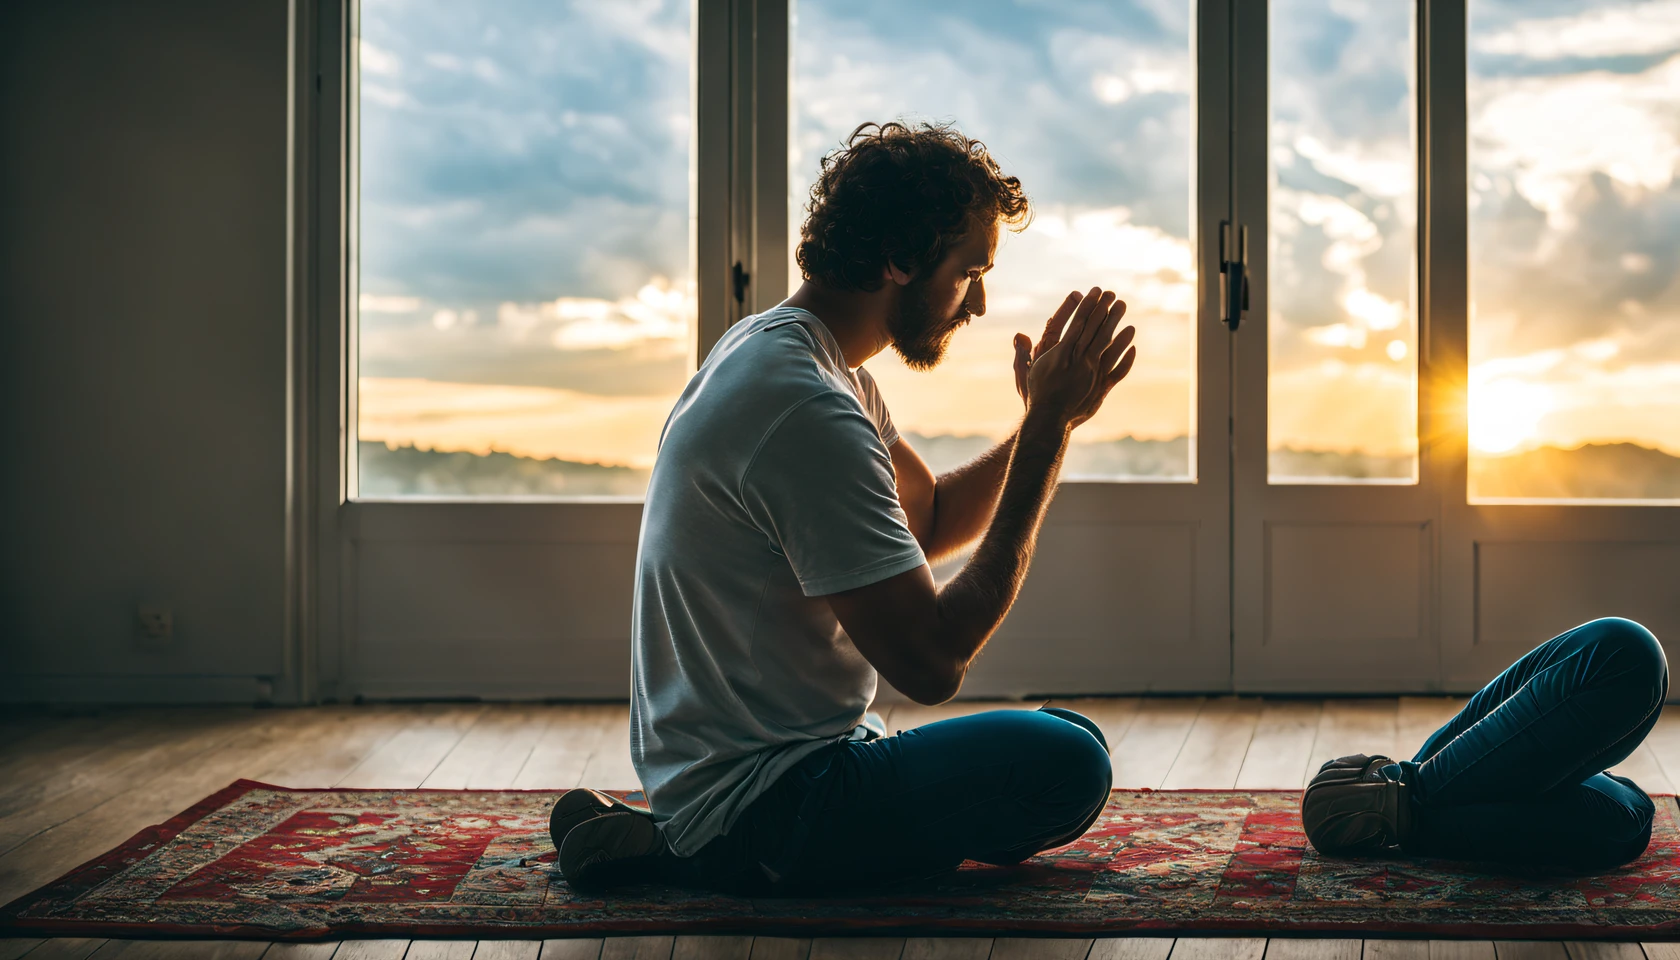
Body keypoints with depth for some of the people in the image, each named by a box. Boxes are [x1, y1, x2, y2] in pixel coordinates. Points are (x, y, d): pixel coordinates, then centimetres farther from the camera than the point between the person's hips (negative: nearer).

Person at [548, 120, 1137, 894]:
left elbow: (930, 520, 17)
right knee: (1066, 764, -21)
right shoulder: (808, 411, -24)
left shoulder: (776, 346, 9)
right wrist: (1046, 434, -22)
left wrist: (1043, 425, -1)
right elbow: (930, 662, -26)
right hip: (755, 809, -11)